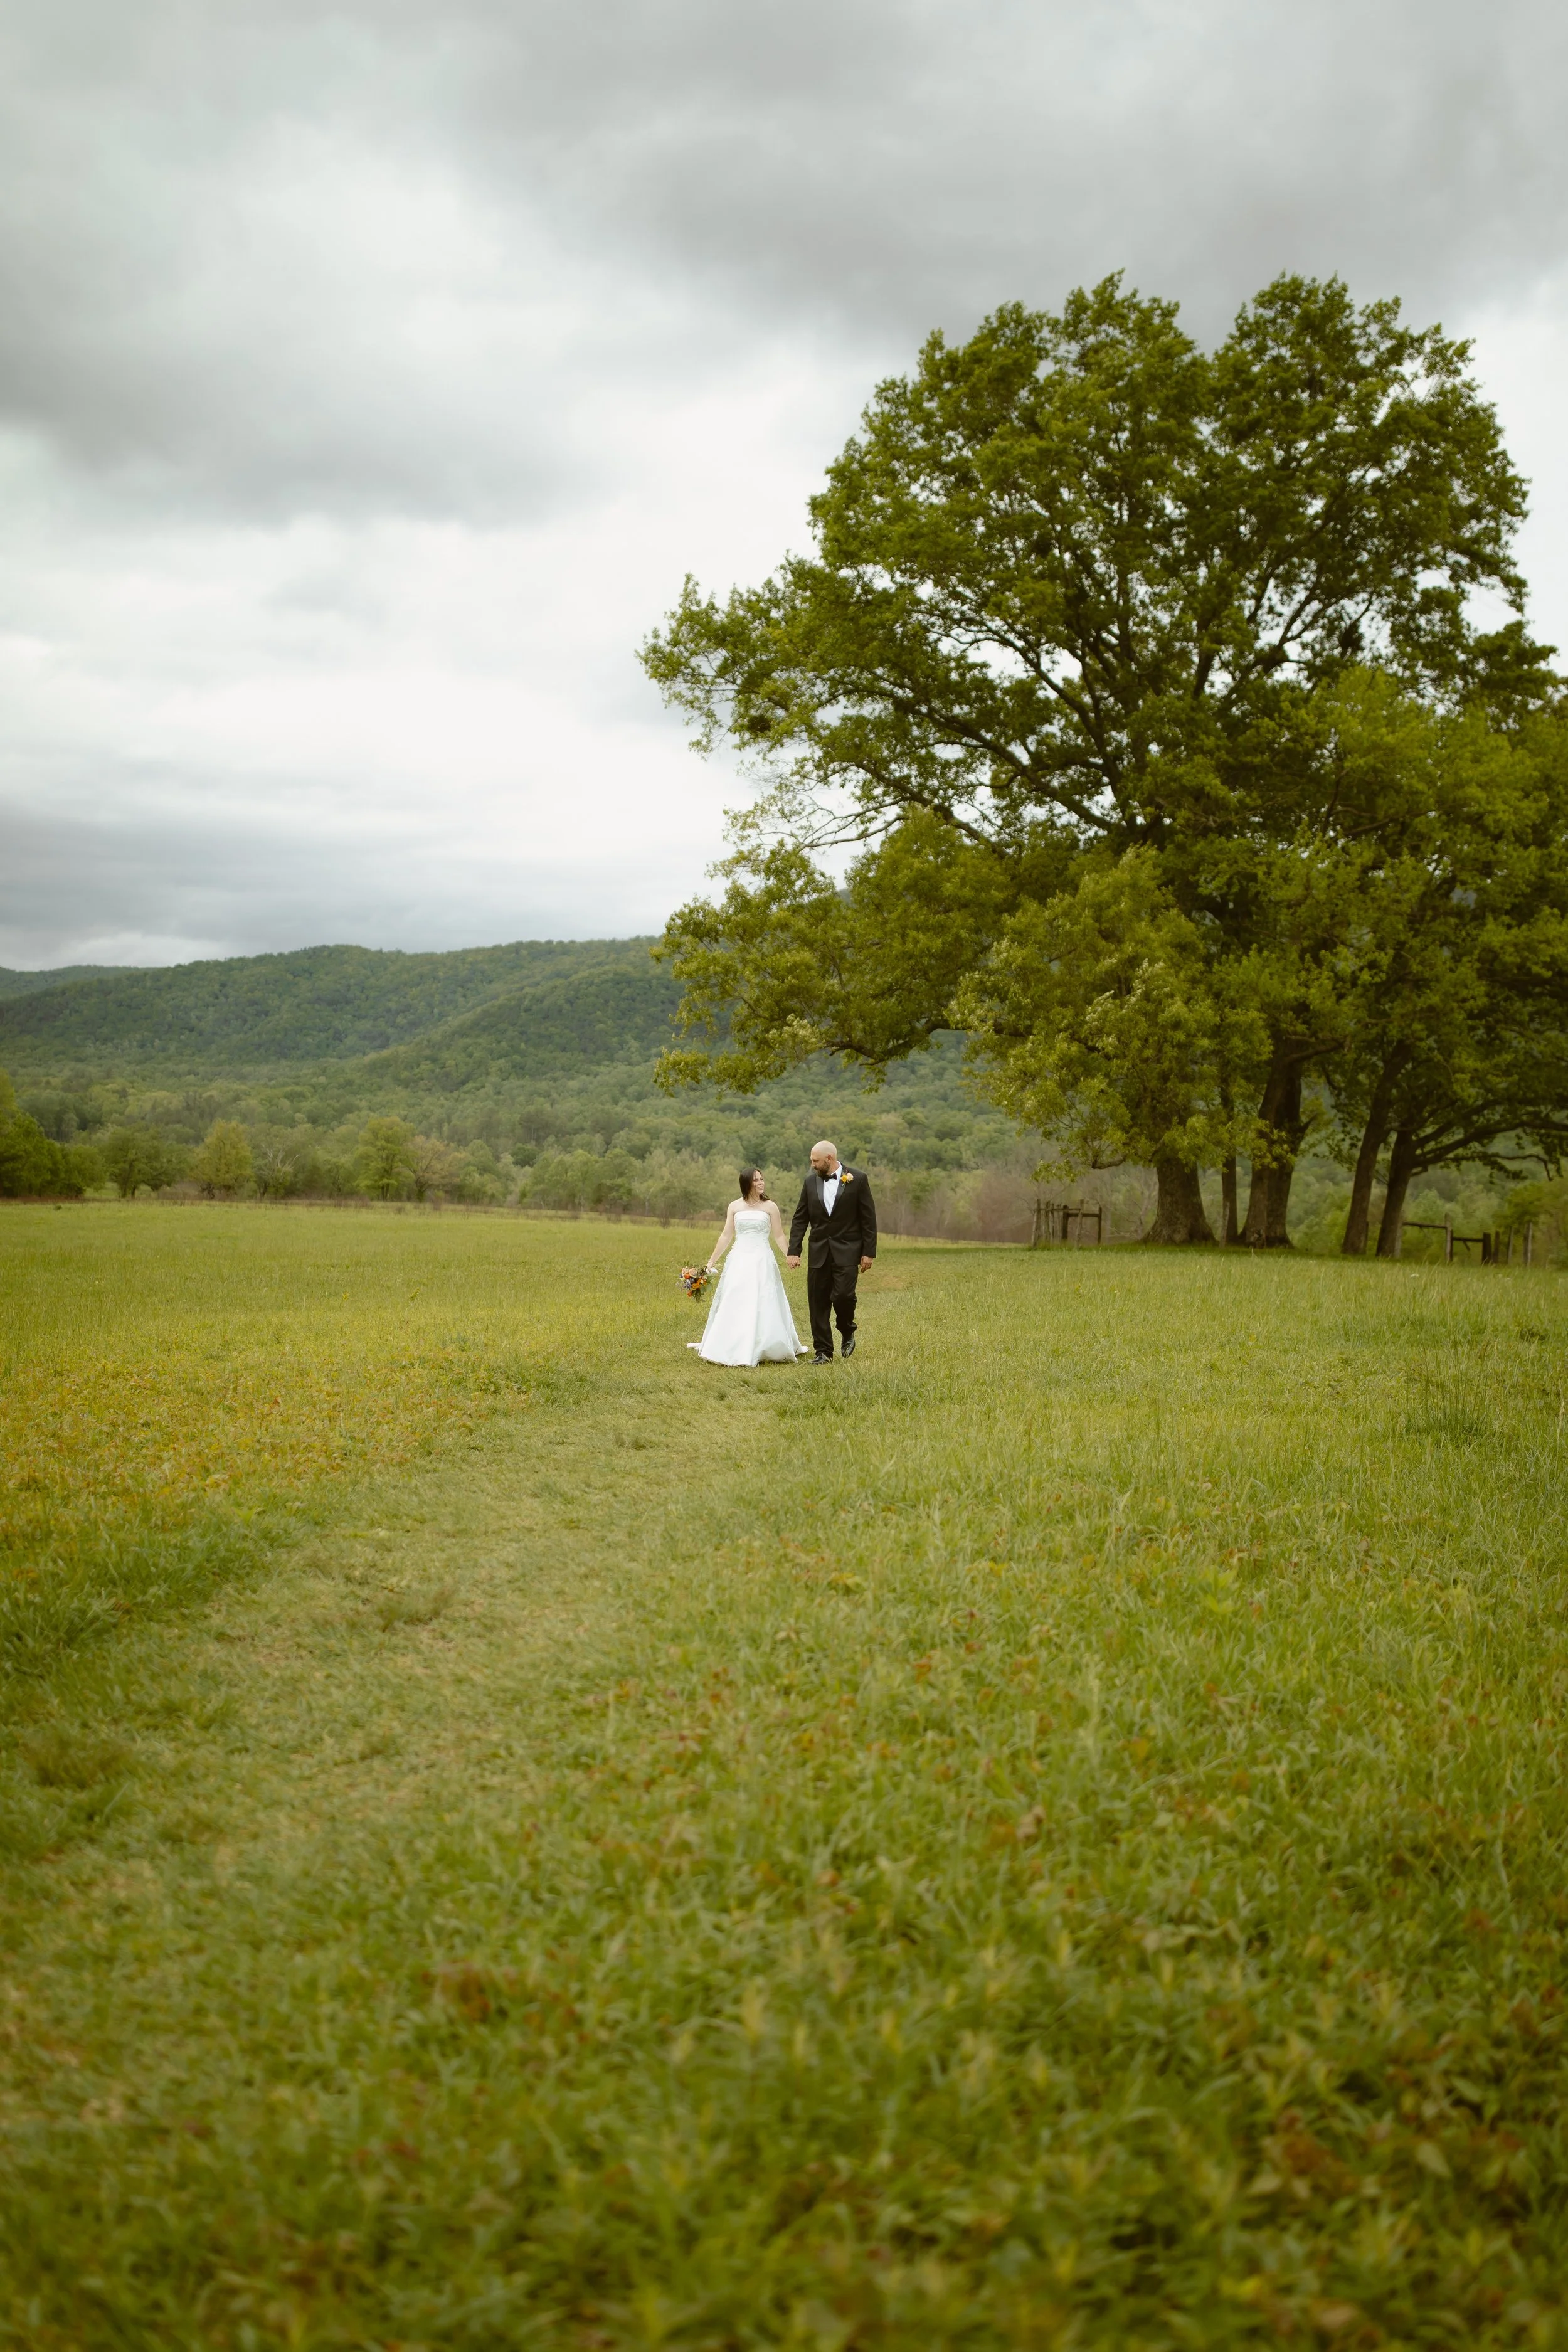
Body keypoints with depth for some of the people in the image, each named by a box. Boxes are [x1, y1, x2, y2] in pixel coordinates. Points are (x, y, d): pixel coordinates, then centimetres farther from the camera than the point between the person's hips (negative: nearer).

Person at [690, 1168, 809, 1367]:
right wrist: (711, 1261, 8)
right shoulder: (735, 1207, 7)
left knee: (762, 1307, -4)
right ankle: (730, 1349, 12)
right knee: (733, 1307, 3)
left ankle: (763, 1349, 5)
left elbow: (779, 1237, 2)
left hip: (762, 1262, -2)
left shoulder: (770, 1207, 2)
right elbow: (726, 1237, 10)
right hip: (739, 1262, 2)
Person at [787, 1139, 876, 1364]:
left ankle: (847, 1333, 14)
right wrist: (793, 1251, -2)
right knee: (818, 1303, 2)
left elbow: (868, 1218, -2)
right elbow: (800, 1219, 7)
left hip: (846, 1252, -4)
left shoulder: (857, 1179, -4)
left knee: (843, 1295, -16)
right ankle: (823, 1352, 12)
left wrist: (869, 1252, -6)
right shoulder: (811, 1181, 5)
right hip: (819, 1252, 4)